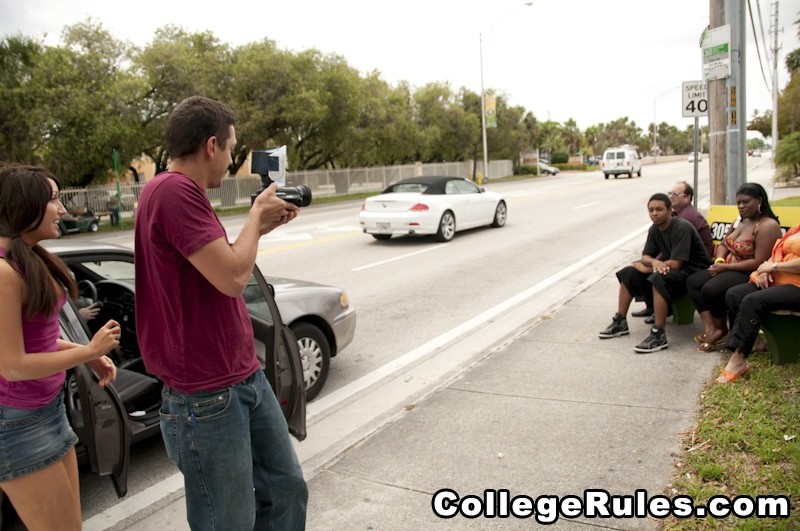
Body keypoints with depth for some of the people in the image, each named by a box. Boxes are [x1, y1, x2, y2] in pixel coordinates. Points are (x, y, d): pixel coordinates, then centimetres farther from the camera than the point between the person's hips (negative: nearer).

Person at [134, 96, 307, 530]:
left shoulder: (182, 192, 12)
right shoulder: (172, 190, -19)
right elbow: (232, 277, -24)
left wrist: (260, 228, 12)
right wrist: (256, 213, -9)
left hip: (245, 376, 10)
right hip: (207, 395, -9)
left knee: (286, 488, 19)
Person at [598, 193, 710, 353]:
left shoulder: (682, 227, -23)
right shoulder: (654, 229, 1)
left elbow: (675, 264, -29)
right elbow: (645, 257, 1)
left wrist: (646, 267, -15)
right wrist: (655, 262, -24)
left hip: (693, 271, -9)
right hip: (669, 267, 9)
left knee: (658, 279, -37)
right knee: (629, 273, 0)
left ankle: (659, 335, -35)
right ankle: (619, 321, 4)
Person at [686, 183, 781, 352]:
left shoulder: (768, 226, -17)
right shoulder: (740, 220, 11)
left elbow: (759, 262, -24)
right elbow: (723, 244, 18)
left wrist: (725, 267, -20)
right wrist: (719, 260, -6)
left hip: (750, 275, -9)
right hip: (728, 268, 9)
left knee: (711, 289, -29)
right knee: (693, 282, -8)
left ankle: (720, 329, -3)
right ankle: (710, 328, -15)